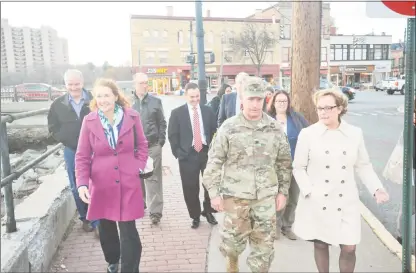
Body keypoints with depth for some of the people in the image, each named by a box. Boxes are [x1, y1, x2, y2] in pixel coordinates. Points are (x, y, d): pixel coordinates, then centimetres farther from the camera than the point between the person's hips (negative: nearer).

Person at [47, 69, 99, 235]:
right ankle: (85, 218, 30)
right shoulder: (58, 104, 1)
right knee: (77, 188, 12)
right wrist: (68, 141, -4)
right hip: (72, 151, 3)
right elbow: (53, 128, 7)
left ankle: (97, 222, 11)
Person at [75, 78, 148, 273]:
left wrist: (139, 167, -3)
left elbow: (142, 145, 8)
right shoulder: (89, 121, -5)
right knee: (106, 228, 18)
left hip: (128, 183, -1)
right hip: (101, 184, 2)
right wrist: (82, 183, -11)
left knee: (128, 231, -2)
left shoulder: (132, 117, -5)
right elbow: (82, 156, -2)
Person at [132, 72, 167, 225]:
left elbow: (162, 123, 6)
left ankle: (155, 211, 0)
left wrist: (161, 142, -2)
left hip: (153, 146, -1)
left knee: (153, 178, -2)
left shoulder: (156, 101, 4)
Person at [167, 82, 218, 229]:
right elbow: (172, 135, 0)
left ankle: (208, 212, 28)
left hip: (207, 152, 2)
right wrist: (178, 153, -5)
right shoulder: (177, 113, -1)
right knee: (191, 188, 5)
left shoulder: (208, 110, 6)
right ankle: (195, 216, 22)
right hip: (188, 155, -2)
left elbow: (214, 131, 11)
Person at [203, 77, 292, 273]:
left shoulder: (274, 128, 2)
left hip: (266, 197, 2)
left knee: (264, 244, 8)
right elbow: (214, 162, -3)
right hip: (235, 196, -1)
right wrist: (214, 193, -6)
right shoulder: (229, 127, -5)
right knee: (233, 240, 13)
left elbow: (284, 163, 9)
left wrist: (283, 191, 6)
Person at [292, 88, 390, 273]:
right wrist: (309, 191, -13)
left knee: (349, 249, 4)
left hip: (346, 202, 1)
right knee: (320, 245, 12)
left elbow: (363, 166, 7)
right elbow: (298, 168, -2)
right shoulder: (307, 134, -6)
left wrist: (377, 188, -5)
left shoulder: (355, 133, 1)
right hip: (317, 203, -1)